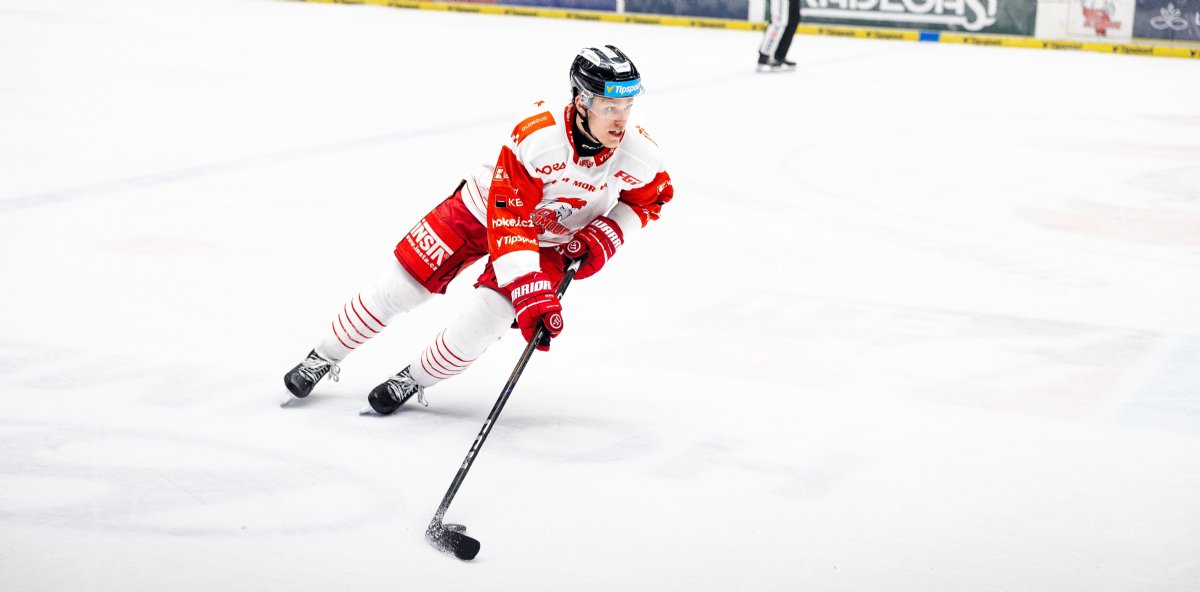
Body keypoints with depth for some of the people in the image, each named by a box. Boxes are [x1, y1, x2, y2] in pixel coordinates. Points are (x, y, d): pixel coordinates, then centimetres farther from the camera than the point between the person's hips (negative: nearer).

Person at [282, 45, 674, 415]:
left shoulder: (639, 154, -25)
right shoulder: (535, 136, -37)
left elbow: (647, 200, -2)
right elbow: (507, 220, -35)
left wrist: (603, 237, -18)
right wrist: (530, 293, -42)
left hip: (552, 242, 2)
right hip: (485, 210, -2)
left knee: (487, 314, -17)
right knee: (400, 286, 1)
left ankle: (414, 380, 10)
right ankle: (325, 358, 23)